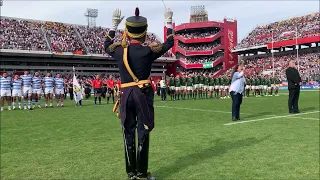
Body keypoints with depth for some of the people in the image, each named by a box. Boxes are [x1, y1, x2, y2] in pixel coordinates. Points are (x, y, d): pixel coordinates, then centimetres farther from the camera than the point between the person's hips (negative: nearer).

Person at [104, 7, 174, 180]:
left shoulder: (119, 50, 1)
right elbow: (169, 43, 9)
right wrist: (168, 21, 19)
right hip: (143, 94, -3)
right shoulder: (148, 50, -7)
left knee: (128, 133, 11)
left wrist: (114, 25, 29)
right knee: (143, 132, 4)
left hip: (126, 94, 3)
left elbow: (107, 46, 25)